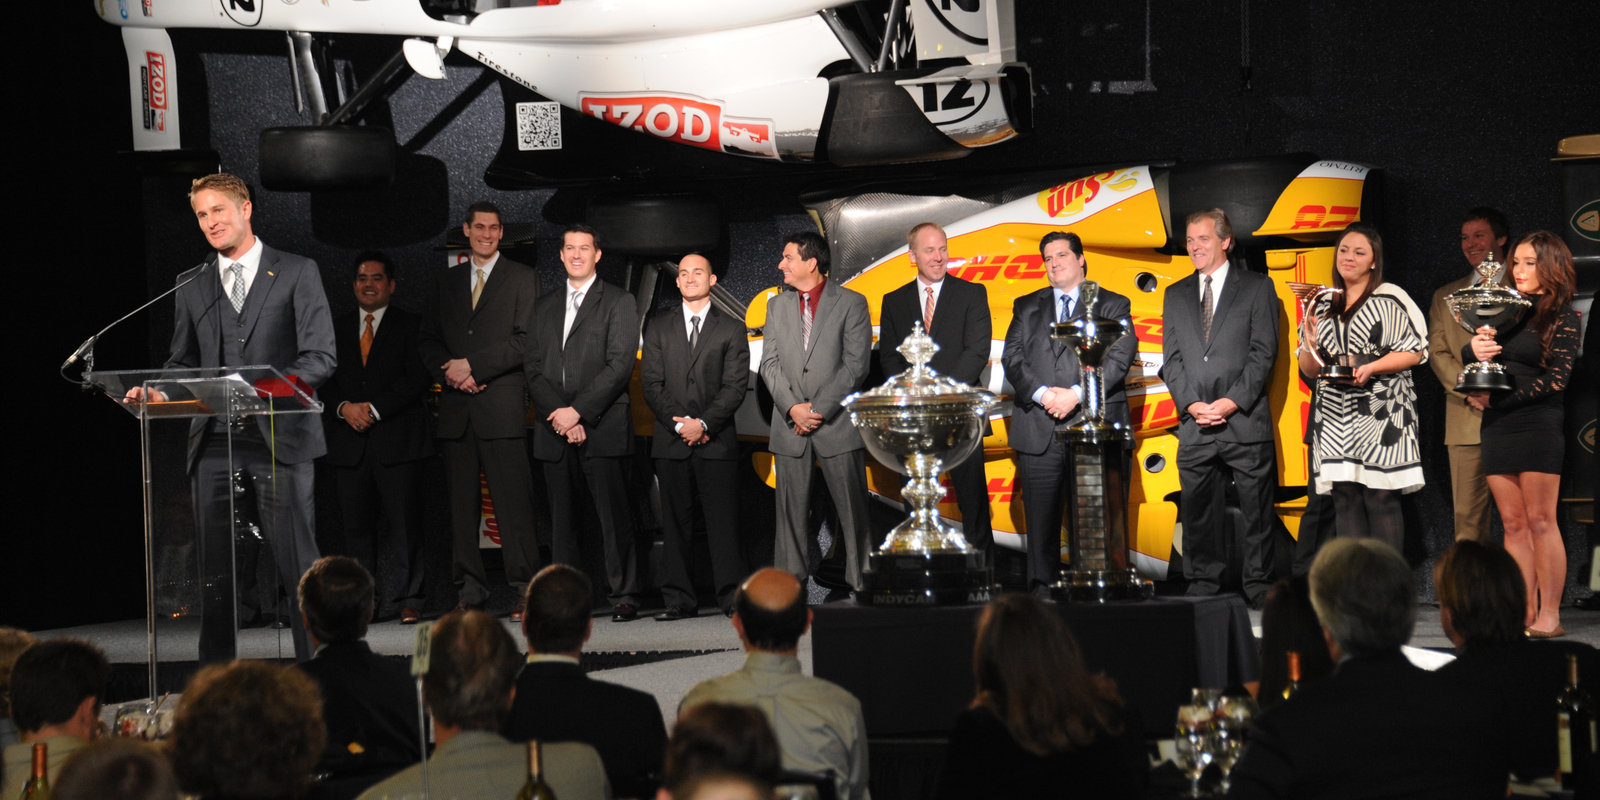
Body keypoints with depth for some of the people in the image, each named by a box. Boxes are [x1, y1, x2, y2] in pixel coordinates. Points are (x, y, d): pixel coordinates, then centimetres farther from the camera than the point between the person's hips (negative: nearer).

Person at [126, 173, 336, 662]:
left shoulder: (297, 273, 3)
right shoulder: (191, 285, 16)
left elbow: (321, 356, -4)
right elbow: (182, 361, 20)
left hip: (279, 437, -4)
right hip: (215, 442, 4)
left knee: (297, 567, -3)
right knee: (215, 571, 5)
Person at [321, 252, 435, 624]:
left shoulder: (410, 326, 5)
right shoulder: (337, 330, 17)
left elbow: (419, 379, -6)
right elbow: (323, 383, 13)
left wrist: (374, 408, -12)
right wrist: (344, 408, -7)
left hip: (397, 439, -3)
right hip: (350, 442, 3)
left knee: (405, 521, -5)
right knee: (356, 524, 2)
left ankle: (408, 600, 1)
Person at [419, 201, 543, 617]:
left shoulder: (522, 278, 5)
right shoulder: (448, 280, 19)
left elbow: (526, 341, -6)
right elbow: (428, 339, 17)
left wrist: (472, 365, -11)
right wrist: (449, 371, -3)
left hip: (502, 406, -4)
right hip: (456, 407, 4)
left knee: (513, 501, -8)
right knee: (461, 502, 3)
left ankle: (524, 587, -6)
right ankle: (469, 588, 8)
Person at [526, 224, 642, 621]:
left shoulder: (619, 303, 3)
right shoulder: (544, 307, 18)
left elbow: (620, 365, -7)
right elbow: (533, 368, 10)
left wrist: (577, 410, -14)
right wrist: (558, 415, -7)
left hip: (601, 426, -4)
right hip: (554, 429, 4)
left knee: (614, 515, -6)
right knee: (561, 519, 3)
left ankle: (623, 596, -3)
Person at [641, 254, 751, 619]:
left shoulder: (732, 329, 8)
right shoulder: (659, 329, 14)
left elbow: (735, 386, 0)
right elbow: (651, 383, 6)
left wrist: (704, 423, -13)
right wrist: (680, 423, -8)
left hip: (717, 440, -2)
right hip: (671, 441, 2)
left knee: (723, 521, -5)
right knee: (675, 523, 2)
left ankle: (733, 597, -2)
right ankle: (679, 599, 5)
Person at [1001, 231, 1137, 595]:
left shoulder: (1113, 305, 11)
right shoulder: (1026, 307, 19)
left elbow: (1119, 357, -2)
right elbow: (1012, 358, 7)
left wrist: (1076, 394, -14)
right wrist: (1042, 393, -11)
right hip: (1039, 432, 2)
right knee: (1040, 520, -1)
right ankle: (1042, 598, 3)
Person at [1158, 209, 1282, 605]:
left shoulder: (1257, 287, 5)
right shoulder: (1176, 295, 16)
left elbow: (1264, 352, -3)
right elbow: (1171, 359, 11)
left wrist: (1232, 401, -12)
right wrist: (1191, 404, -5)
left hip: (1245, 420, -3)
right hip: (1195, 424, 3)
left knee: (1256, 509, -1)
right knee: (1197, 509, 4)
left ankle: (1258, 587, 5)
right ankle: (1202, 584, 13)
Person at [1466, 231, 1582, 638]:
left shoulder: (1561, 316, -1)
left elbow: (1557, 377, -9)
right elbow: (1468, 355, 17)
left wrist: (1499, 400, -12)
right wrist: (1474, 348, -8)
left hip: (1538, 423, -6)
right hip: (1497, 428, 6)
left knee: (1540, 522, -5)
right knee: (1514, 524, 5)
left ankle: (1549, 615, -3)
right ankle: (1525, 613, 6)